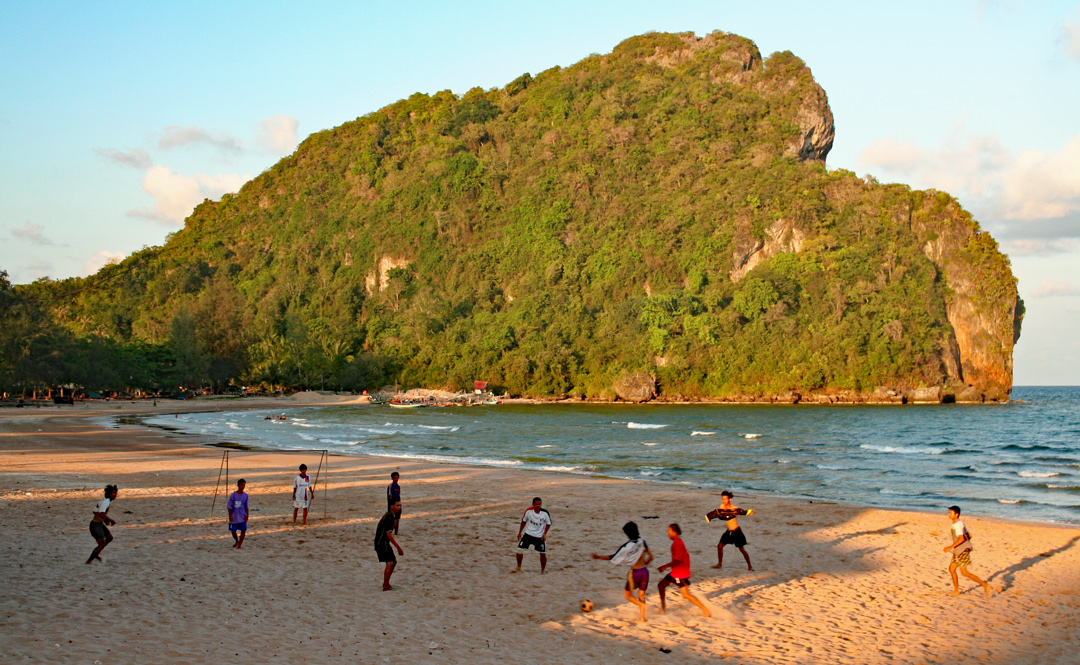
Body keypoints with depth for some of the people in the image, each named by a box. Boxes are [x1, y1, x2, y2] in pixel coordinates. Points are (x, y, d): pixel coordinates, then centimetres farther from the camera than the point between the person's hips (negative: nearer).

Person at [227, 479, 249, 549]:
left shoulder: (245, 495, 0)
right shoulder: (233, 495, -10)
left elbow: (246, 506, 7)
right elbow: (230, 506, -8)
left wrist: (247, 515, 1)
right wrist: (230, 516, -12)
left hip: (242, 517, 1)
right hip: (234, 517, -1)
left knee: (243, 530, -10)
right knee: (233, 531, 9)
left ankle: (240, 543, 5)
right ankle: (236, 541, 36)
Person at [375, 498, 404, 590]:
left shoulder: (390, 515, 13)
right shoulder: (390, 517, -19)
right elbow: (388, 534, -25)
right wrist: (398, 548, -25)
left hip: (384, 543, 10)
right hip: (382, 543, -10)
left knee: (394, 561, 15)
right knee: (389, 563, -12)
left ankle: (385, 583, 22)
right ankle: (386, 586, -6)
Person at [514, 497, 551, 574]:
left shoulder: (545, 513, -16)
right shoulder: (528, 511, -13)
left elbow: (548, 524, -1)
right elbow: (523, 521, 3)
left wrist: (544, 534, -12)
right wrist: (520, 532, 8)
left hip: (540, 536, -1)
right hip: (528, 534, 1)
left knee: (543, 553, -1)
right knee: (520, 549, -8)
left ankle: (542, 571, 19)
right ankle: (518, 568, 12)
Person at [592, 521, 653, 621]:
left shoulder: (627, 546, -15)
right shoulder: (642, 542, -2)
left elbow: (613, 558, -6)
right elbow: (650, 557, 6)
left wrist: (599, 557, 3)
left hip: (635, 572, -5)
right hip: (645, 571, 5)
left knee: (627, 594, 13)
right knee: (641, 595, 17)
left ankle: (641, 605, -11)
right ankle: (643, 616, 11)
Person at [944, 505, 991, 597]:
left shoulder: (958, 524, -18)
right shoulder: (960, 523, 13)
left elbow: (961, 539, -28)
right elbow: (969, 536, 19)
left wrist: (951, 547, -24)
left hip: (963, 551, -10)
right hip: (958, 551, 10)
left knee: (964, 573, -6)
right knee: (951, 568, 10)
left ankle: (985, 585, 0)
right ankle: (956, 591, 15)